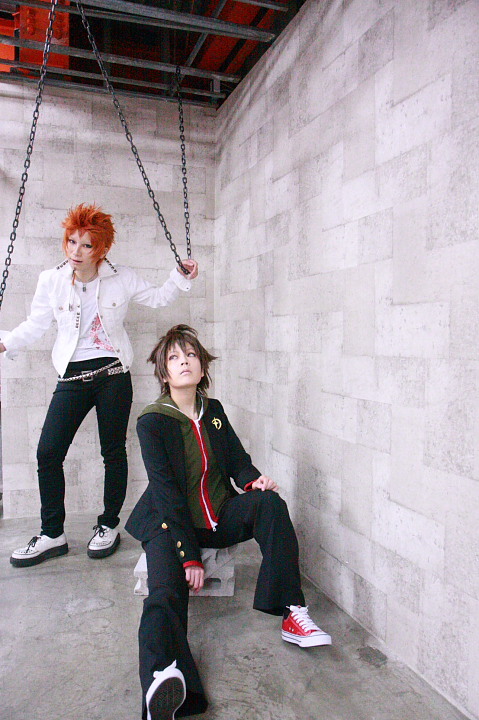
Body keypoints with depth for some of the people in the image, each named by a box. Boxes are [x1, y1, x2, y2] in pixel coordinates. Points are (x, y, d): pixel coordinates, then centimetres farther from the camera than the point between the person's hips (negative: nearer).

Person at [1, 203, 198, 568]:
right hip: (73, 376, 2)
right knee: (48, 452, -4)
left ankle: (109, 526, 26)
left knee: (114, 452, 6)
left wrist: (181, 277, 2)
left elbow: (158, 297, 14)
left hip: (113, 374, -1)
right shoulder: (51, 281, 1)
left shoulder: (123, 279, -2)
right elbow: (35, 324, 10)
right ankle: (52, 534, 13)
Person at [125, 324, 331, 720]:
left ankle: (292, 613, -21)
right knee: (164, 597, -29)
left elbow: (238, 459, 11)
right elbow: (167, 493, -15)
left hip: (219, 516, 5)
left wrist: (253, 480, -14)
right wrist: (189, 556, -19)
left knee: (270, 502, -23)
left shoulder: (213, 410, 5)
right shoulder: (152, 421, -10)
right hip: (170, 524, -4)